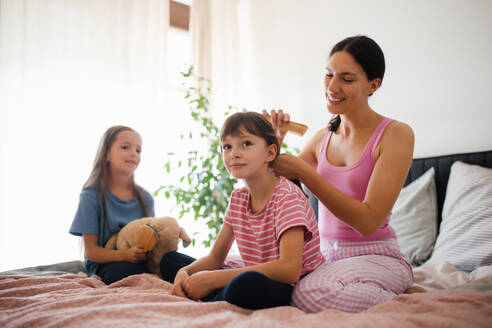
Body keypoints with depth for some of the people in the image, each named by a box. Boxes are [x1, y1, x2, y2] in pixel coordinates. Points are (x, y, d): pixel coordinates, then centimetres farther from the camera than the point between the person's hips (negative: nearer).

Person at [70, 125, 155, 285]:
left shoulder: (145, 198, 9)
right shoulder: (92, 196, -4)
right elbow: (91, 251, -7)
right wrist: (124, 255, -25)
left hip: (139, 262, 4)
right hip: (104, 266, -3)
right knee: (129, 269, -37)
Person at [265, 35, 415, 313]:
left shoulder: (396, 134, -10)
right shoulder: (322, 139, 8)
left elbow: (368, 222, -19)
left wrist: (302, 171, -21)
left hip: (376, 256, -6)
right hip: (325, 256, 6)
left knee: (312, 293, -35)